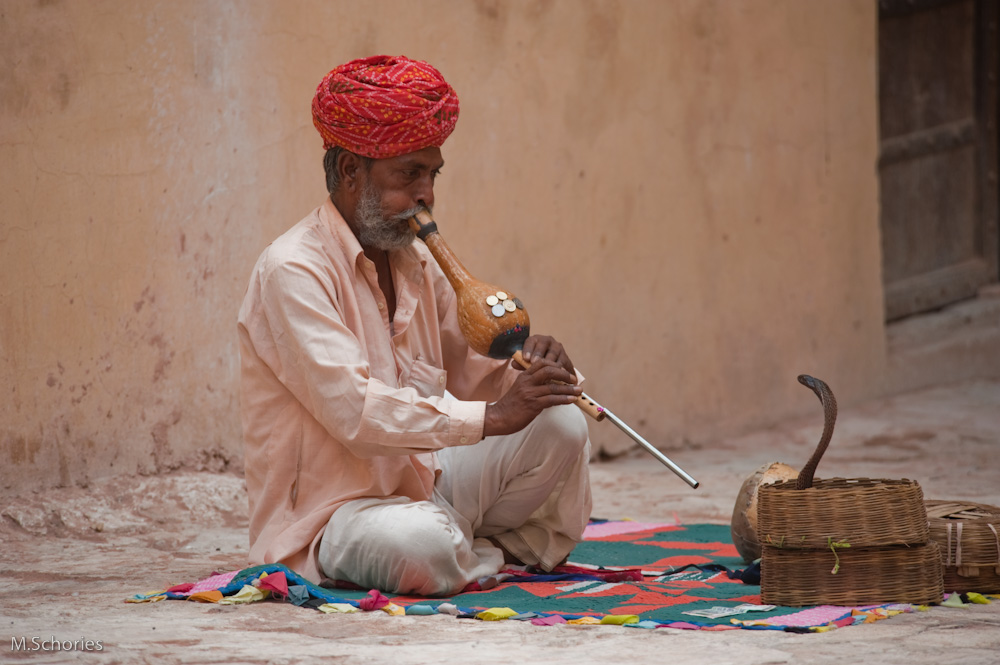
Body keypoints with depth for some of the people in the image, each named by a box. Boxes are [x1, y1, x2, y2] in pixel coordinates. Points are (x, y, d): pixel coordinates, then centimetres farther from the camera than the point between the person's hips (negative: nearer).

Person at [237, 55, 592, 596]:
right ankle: (489, 558, -3)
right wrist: (489, 416, -31)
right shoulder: (292, 271, -19)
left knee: (558, 423, -1)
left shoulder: (415, 262, 9)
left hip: (421, 482, 8)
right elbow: (352, 410, -29)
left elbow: (465, 366, 16)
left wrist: (528, 365, -8)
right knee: (419, 543, -38)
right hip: (328, 509, -8)